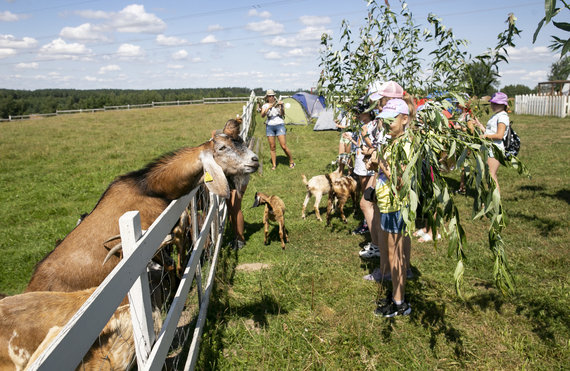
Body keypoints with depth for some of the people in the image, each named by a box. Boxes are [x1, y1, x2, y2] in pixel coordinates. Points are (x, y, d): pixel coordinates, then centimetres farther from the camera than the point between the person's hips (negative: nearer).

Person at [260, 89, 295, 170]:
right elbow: (262, 115, -12)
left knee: (284, 146, -8)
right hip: (269, 126, 2)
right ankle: (274, 165, 11)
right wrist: (269, 107, -25)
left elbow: (283, 114, -10)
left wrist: (281, 106, -26)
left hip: (279, 125, -2)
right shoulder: (265, 106, 6)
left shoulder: (279, 103, 3)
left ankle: (291, 162, 8)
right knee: (272, 147, 2)